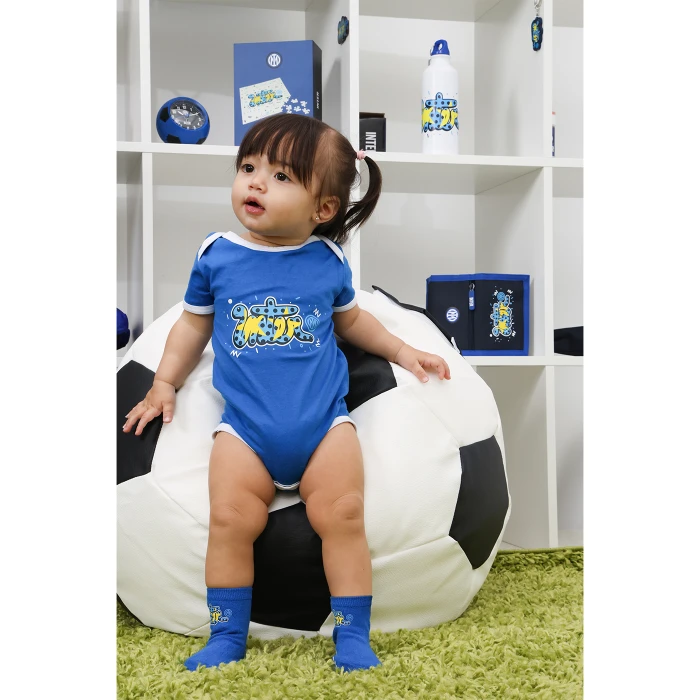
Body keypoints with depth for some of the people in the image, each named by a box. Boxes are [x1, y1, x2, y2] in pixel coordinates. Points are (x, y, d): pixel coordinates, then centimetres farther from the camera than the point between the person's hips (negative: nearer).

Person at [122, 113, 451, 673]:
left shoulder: (329, 262, 5)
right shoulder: (216, 256, 4)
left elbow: (350, 319, 23)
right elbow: (194, 323, 18)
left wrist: (401, 350, 19)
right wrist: (165, 383, 14)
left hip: (324, 419, 0)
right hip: (246, 425, 0)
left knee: (342, 517, -11)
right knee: (231, 522, -11)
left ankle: (353, 638, 5)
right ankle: (227, 638, 9)